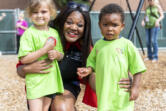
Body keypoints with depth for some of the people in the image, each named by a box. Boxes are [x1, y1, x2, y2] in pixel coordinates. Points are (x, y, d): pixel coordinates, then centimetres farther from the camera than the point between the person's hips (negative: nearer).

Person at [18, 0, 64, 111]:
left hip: (51, 80, 6)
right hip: (35, 81, -6)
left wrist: (56, 54, -7)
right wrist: (45, 49, -19)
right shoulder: (29, 33, -10)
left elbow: (61, 55, 17)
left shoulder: (55, 33, 9)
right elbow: (23, 59, -17)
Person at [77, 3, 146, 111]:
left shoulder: (126, 44, -7)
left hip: (121, 95, -3)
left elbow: (137, 68, -4)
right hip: (104, 93, 4)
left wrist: (135, 87, -8)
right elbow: (93, 63, 16)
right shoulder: (98, 45, 5)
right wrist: (88, 70, -5)